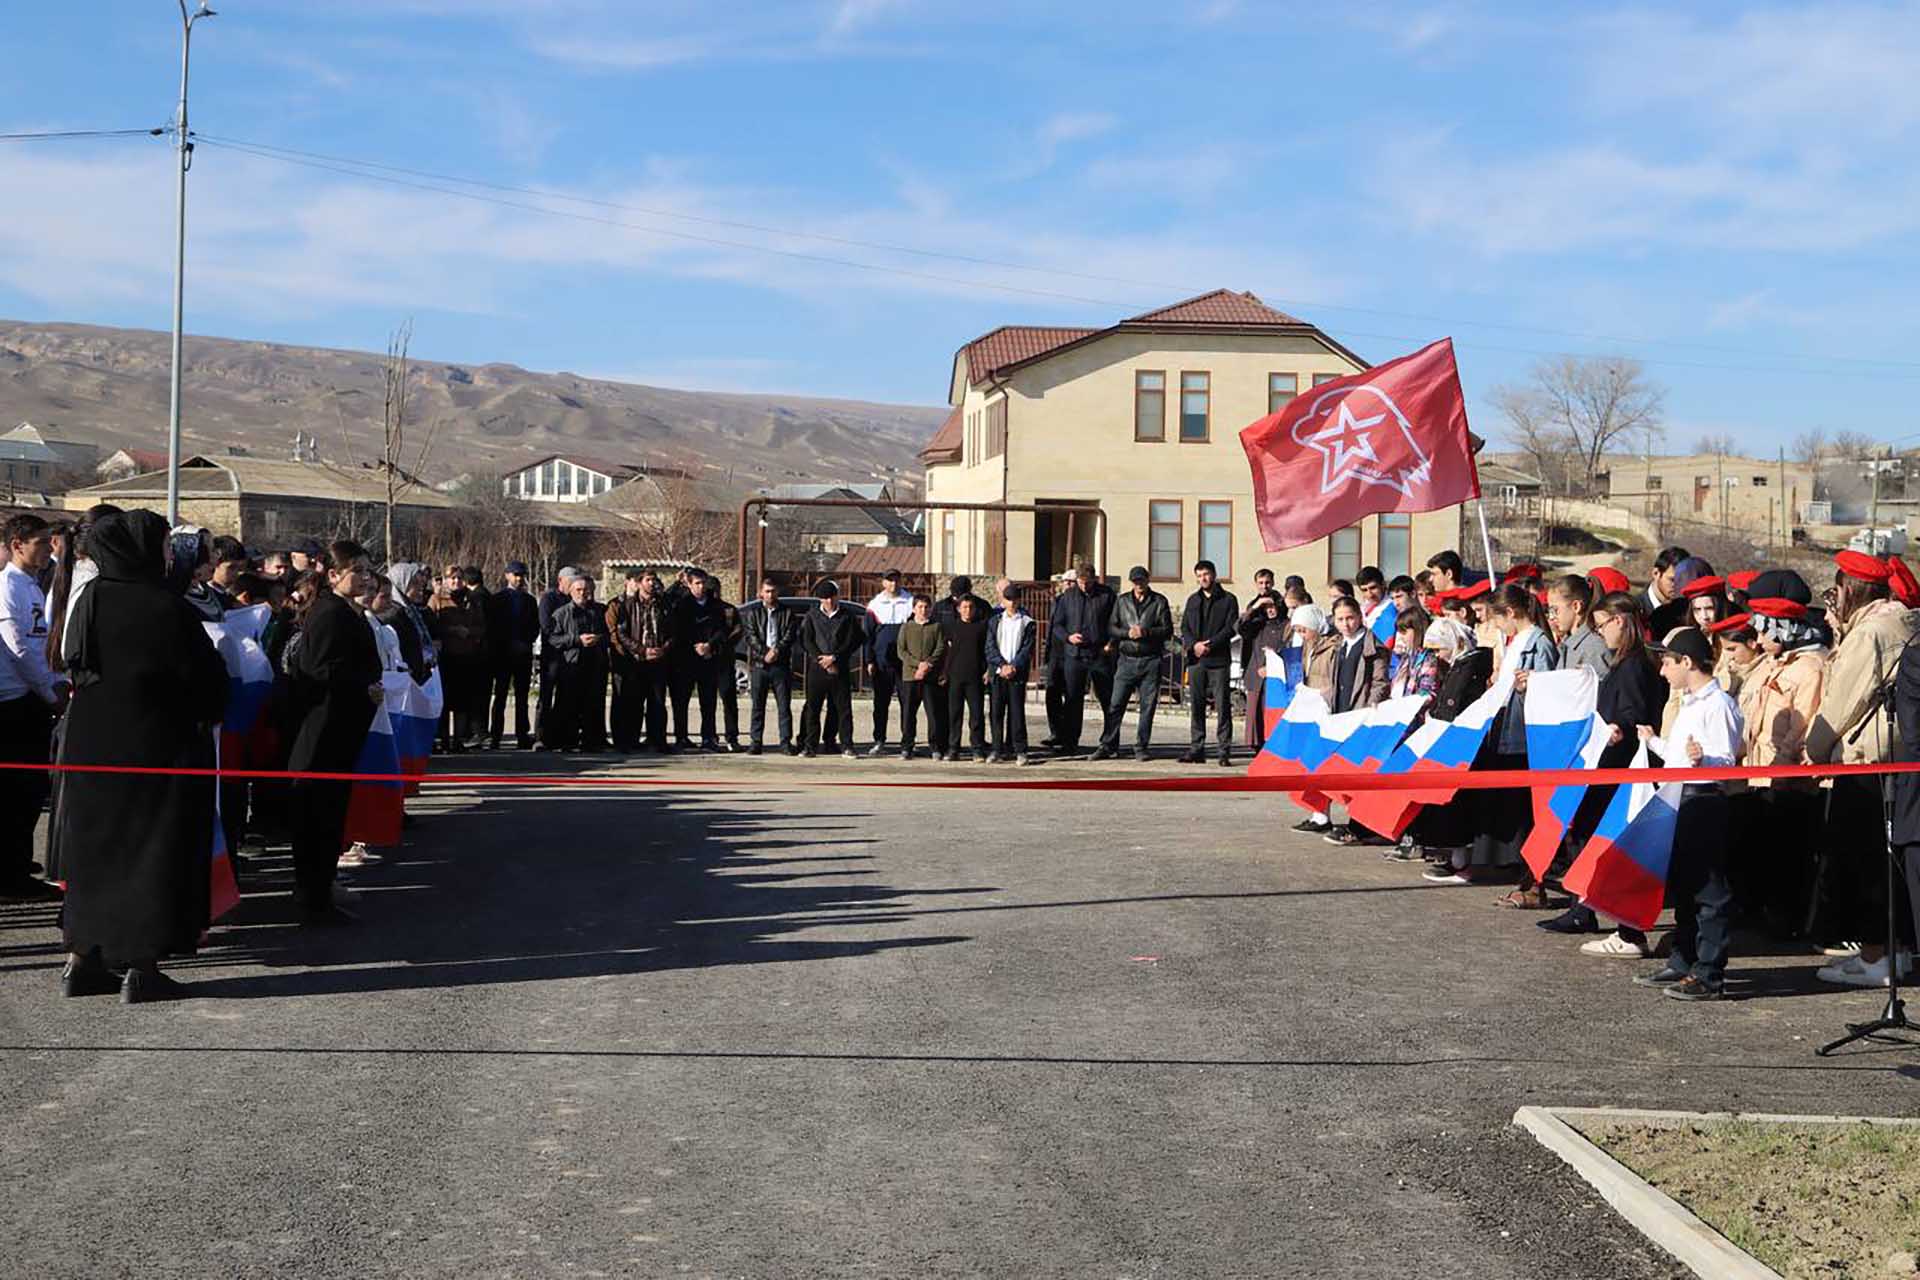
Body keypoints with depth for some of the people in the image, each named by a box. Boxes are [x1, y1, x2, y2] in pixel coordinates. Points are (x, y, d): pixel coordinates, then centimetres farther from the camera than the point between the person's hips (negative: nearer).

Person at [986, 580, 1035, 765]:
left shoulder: (1026, 621, 5)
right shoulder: (995, 621, 11)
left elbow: (1027, 649, -1)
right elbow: (990, 647, 3)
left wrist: (1013, 667, -13)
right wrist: (1002, 665, -11)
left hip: (1017, 673, -2)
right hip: (997, 673, 2)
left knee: (1017, 711, -3)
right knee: (997, 711, 1)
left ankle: (1019, 751, 1)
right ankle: (997, 749, 6)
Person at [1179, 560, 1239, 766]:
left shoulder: (1228, 599, 4)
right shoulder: (1192, 600, 18)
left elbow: (1231, 628, -4)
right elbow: (1184, 628, 13)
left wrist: (1210, 644, -14)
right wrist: (1193, 645, -7)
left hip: (1219, 660, -4)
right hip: (1196, 660, 4)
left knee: (1222, 706, -6)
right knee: (1196, 706, 5)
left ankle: (1225, 751, -5)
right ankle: (1196, 749, 11)